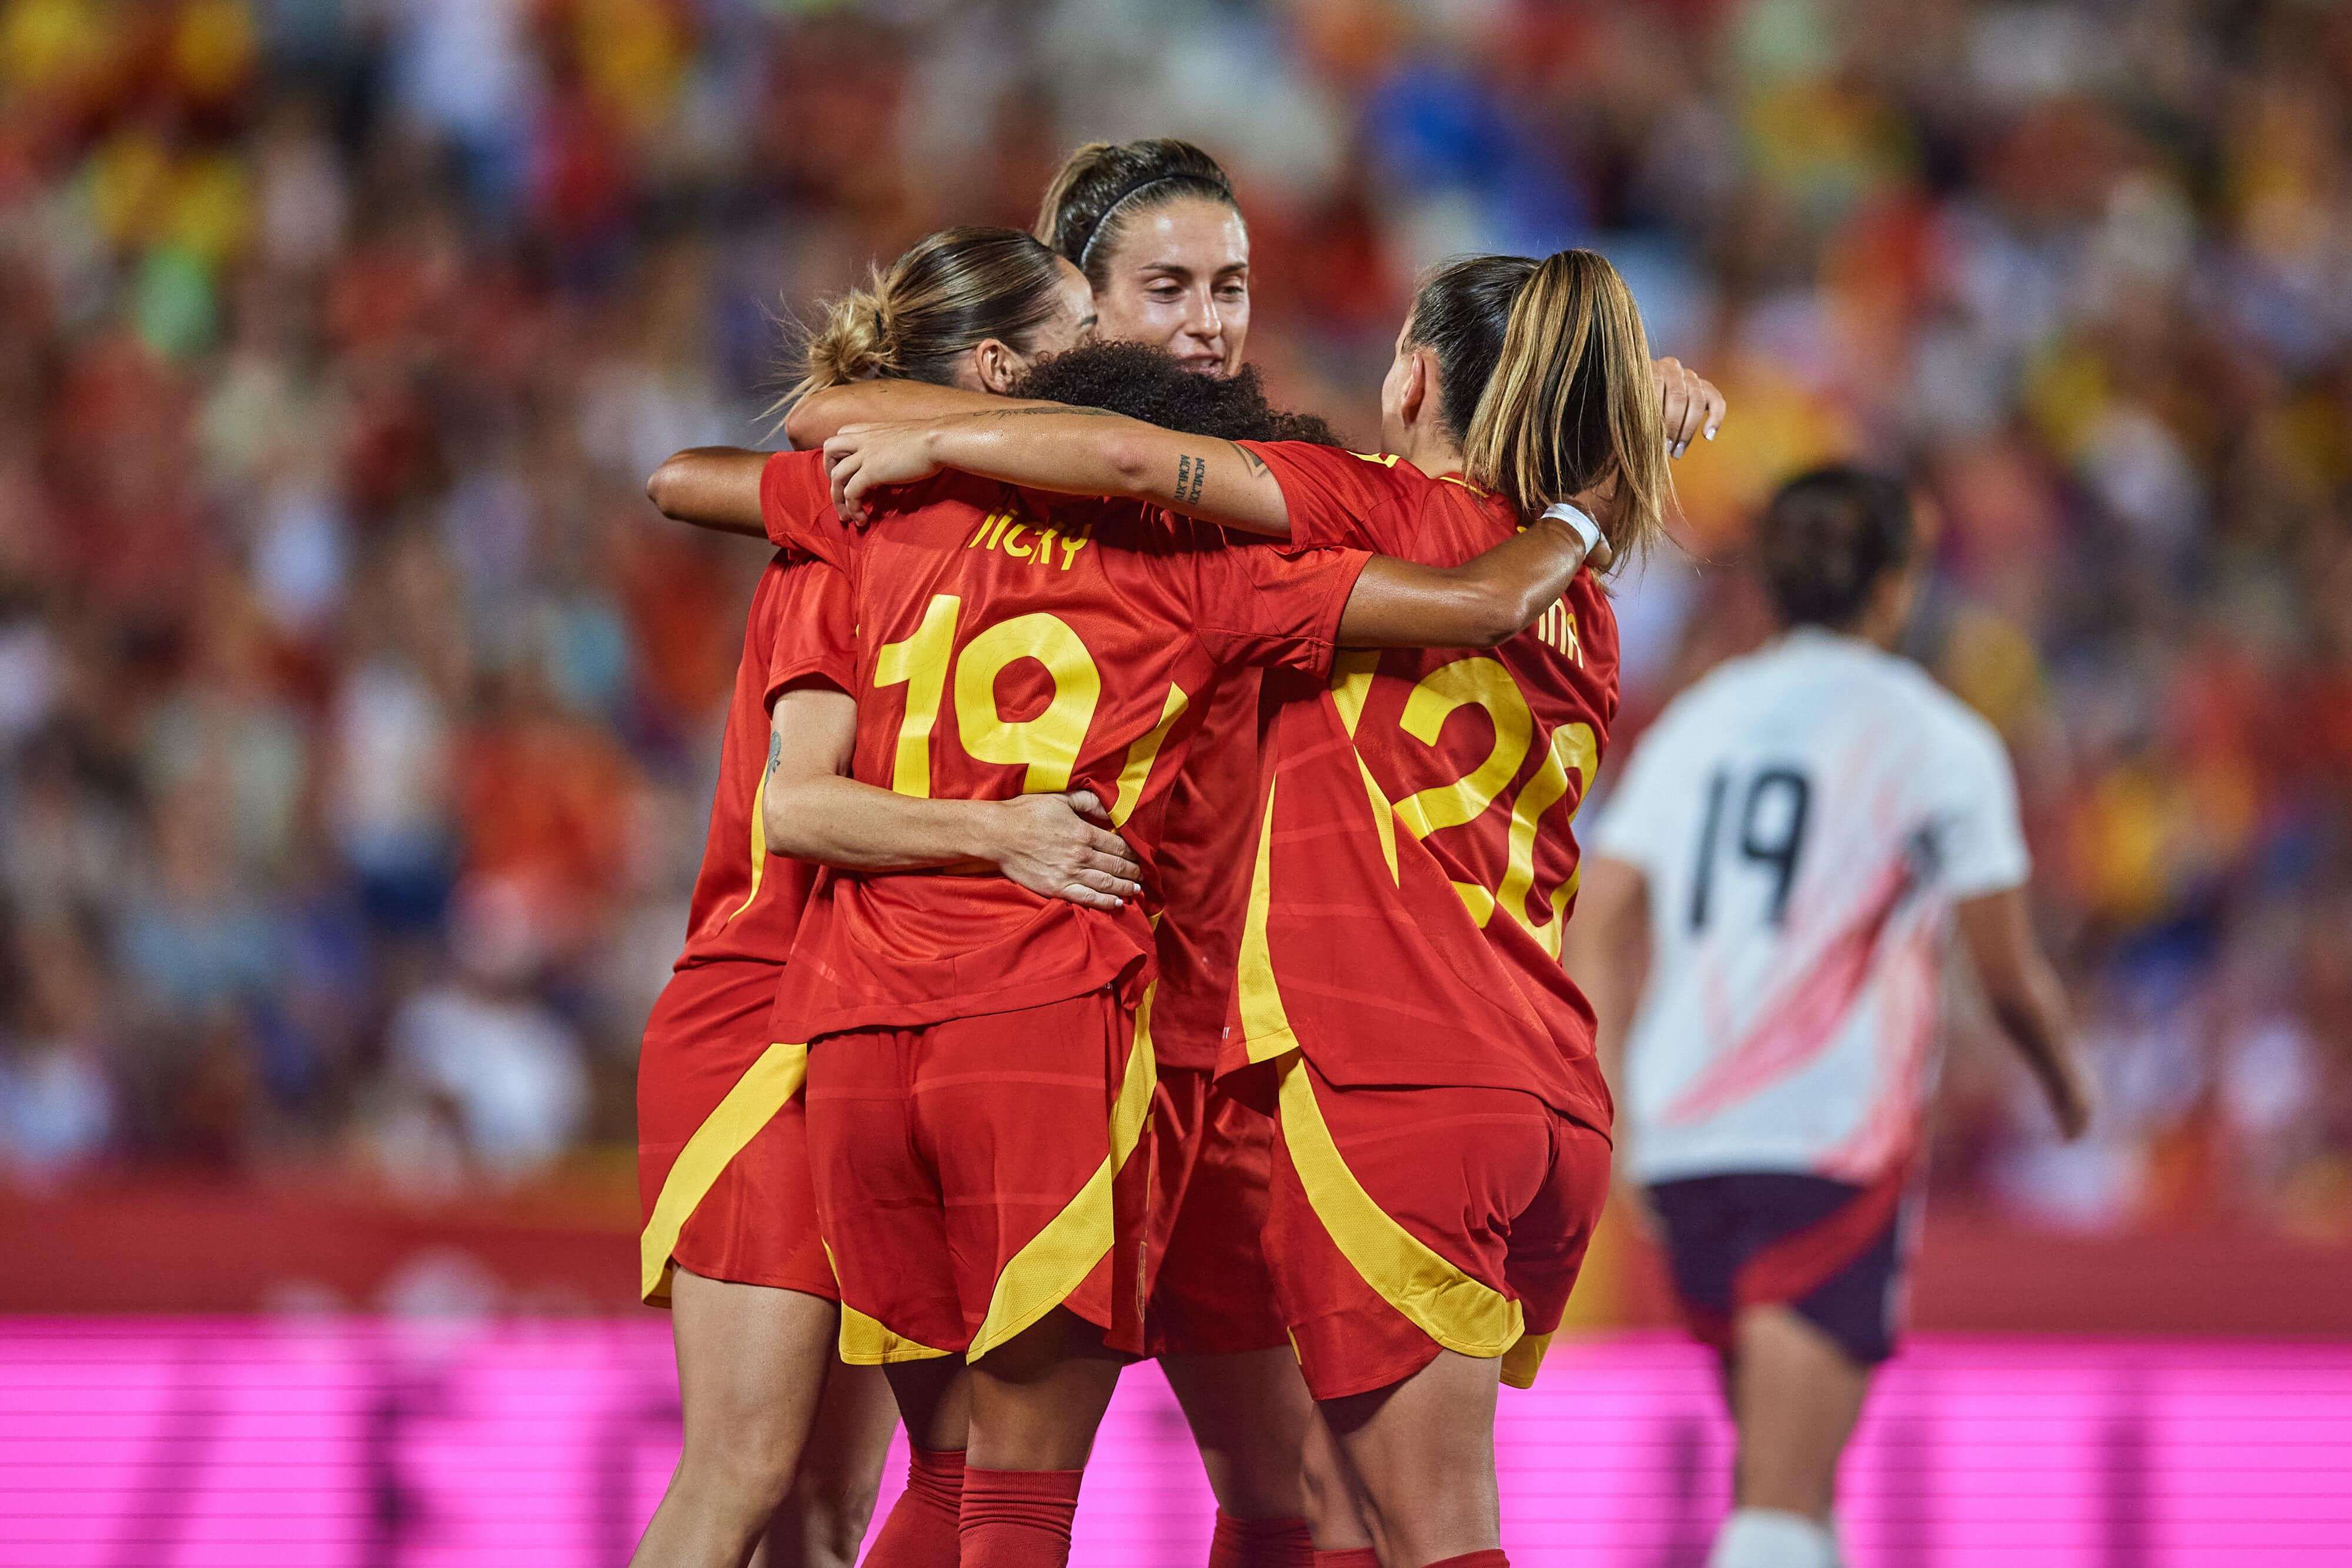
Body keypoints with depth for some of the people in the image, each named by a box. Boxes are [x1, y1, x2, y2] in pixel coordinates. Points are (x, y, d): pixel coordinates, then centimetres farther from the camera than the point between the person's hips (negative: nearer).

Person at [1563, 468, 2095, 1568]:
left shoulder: (1695, 723, 14)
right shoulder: (1936, 742, 0)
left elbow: (1598, 931, 5)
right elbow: (2011, 979, 1)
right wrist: (2065, 1080, 20)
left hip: (1684, 1142, 5)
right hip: (1839, 1137, -5)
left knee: (1793, 1476, 18)